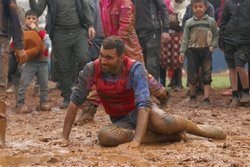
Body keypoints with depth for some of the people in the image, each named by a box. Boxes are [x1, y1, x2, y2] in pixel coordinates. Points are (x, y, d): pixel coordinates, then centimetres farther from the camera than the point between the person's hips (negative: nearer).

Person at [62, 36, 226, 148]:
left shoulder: (135, 69, -23)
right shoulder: (92, 70, -14)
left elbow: (143, 103, -32)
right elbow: (76, 101, -6)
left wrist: (137, 140, -45)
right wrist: (64, 137, -9)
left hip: (141, 111, -4)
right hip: (121, 121, 4)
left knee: (166, 123, -39)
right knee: (104, 136, -33)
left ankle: (195, 128, -3)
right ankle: (167, 135, -21)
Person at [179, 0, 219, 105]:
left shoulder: (211, 21, 5)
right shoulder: (189, 23, 5)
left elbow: (216, 35, 9)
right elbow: (185, 38, 6)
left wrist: (212, 46, -5)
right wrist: (182, 51, -2)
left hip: (206, 51, 0)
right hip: (192, 51, 0)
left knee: (206, 75, -1)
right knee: (193, 75, 4)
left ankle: (206, 98, 1)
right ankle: (192, 95, 22)